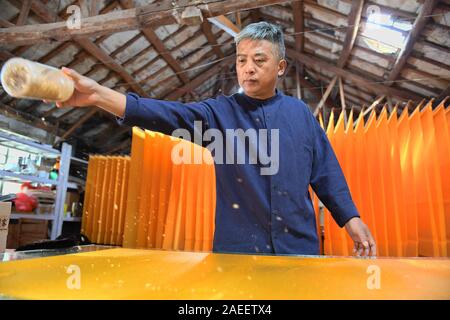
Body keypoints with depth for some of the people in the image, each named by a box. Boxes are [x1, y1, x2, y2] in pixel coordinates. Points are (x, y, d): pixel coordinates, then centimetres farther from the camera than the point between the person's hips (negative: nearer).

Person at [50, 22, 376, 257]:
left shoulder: (301, 112, 6)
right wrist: (99, 94, -28)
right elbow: (169, 115, -16)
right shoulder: (219, 111, -1)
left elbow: (326, 170, 9)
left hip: (300, 245, 2)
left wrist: (350, 217, 5)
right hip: (238, 248, -1)